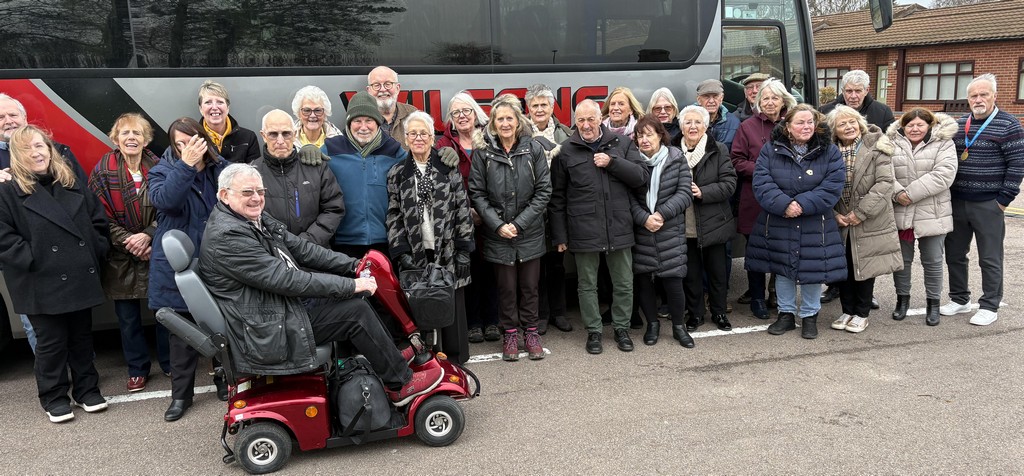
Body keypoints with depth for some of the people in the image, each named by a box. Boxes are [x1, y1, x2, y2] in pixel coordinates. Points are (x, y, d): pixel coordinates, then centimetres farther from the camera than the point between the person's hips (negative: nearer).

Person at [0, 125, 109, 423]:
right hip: (43, 284, -4)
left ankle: (87, 389, 28)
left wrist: (95, 254, 1)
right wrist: (35, 262, -17)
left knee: (82, 337, 14)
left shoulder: (72, 184, 9)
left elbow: (98, 221, 11)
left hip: (81, 278, 4)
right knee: (51, 343, 6)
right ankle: (54, 398, 22)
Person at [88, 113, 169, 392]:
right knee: (128, 317, 8)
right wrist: (129, 243, -15)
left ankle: (169, 362, 25)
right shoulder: (103, 172, -5)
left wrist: (148, 235, -17)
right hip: (121, 257, 0)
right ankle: (137, 369, 24)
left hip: (158, 252, 0)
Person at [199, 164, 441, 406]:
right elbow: (285, 280, -26)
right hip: (267, 333, -10)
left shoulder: (256, 219, 7)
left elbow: (301, 248, 5)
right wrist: (349, 285, -22)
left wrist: (354, 265, -4)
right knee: (356, 311, -13)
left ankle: (389, 356, 19)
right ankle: (401, 383, 2)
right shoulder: (227, 236, -23)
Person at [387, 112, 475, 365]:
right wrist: (402, 253, -3)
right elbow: (393, 216, 5)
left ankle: (455, 360, 18)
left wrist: (464, 250, -4)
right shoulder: (397, 173, 7)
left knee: (453, 306, 4)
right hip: (416, 254, 1)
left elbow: (462, 209, 2)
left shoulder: (449, 168, 4)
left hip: (448, 253, 0)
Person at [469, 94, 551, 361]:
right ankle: (510, 333, 25)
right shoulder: (482, 152, -4)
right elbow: (477, 194, -3)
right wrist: (498, 225, -12)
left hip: (530, 232, 1)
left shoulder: (533, 149, -3)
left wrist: (519, 223, -10)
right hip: (498, 234, 0)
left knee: (530, 286, 10)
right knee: (506, 286, 8)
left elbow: (543, 191, -4)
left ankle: (531, 331, 26)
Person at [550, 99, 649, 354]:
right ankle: (593, 331, 24)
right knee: (587, 285, 9)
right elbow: (557, 197, 2)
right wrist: (560, 235, 0)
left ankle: (622, 328, 28)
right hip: (584, 230, -1)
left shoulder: (621, 143, 5)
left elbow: (642, 176, -2)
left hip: (619, 227, 2)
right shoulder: (566, 151, 0)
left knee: (624, 284, 11)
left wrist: (612, 162, -13)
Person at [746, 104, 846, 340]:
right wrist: (784, 205, -23)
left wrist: (802, 205, -21)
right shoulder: (771, 150, -2)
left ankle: (810, 316, 24)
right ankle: (786, 314, 27)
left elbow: (832, 188, -11)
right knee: (782, 270, 11)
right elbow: (761, 183, -10)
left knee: (813, 270, 5)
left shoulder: (830, 152, -3)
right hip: (778, 225, 1)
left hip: (814, 226, -1)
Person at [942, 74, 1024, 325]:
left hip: (988, 204, -5)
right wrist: (946, 192, 9)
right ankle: (959, 300, 24)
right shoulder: (958, 125, 9)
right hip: (957, 201, 5)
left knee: (989, 258, 2)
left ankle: (989, 306, 12)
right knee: (954, 254, 11)